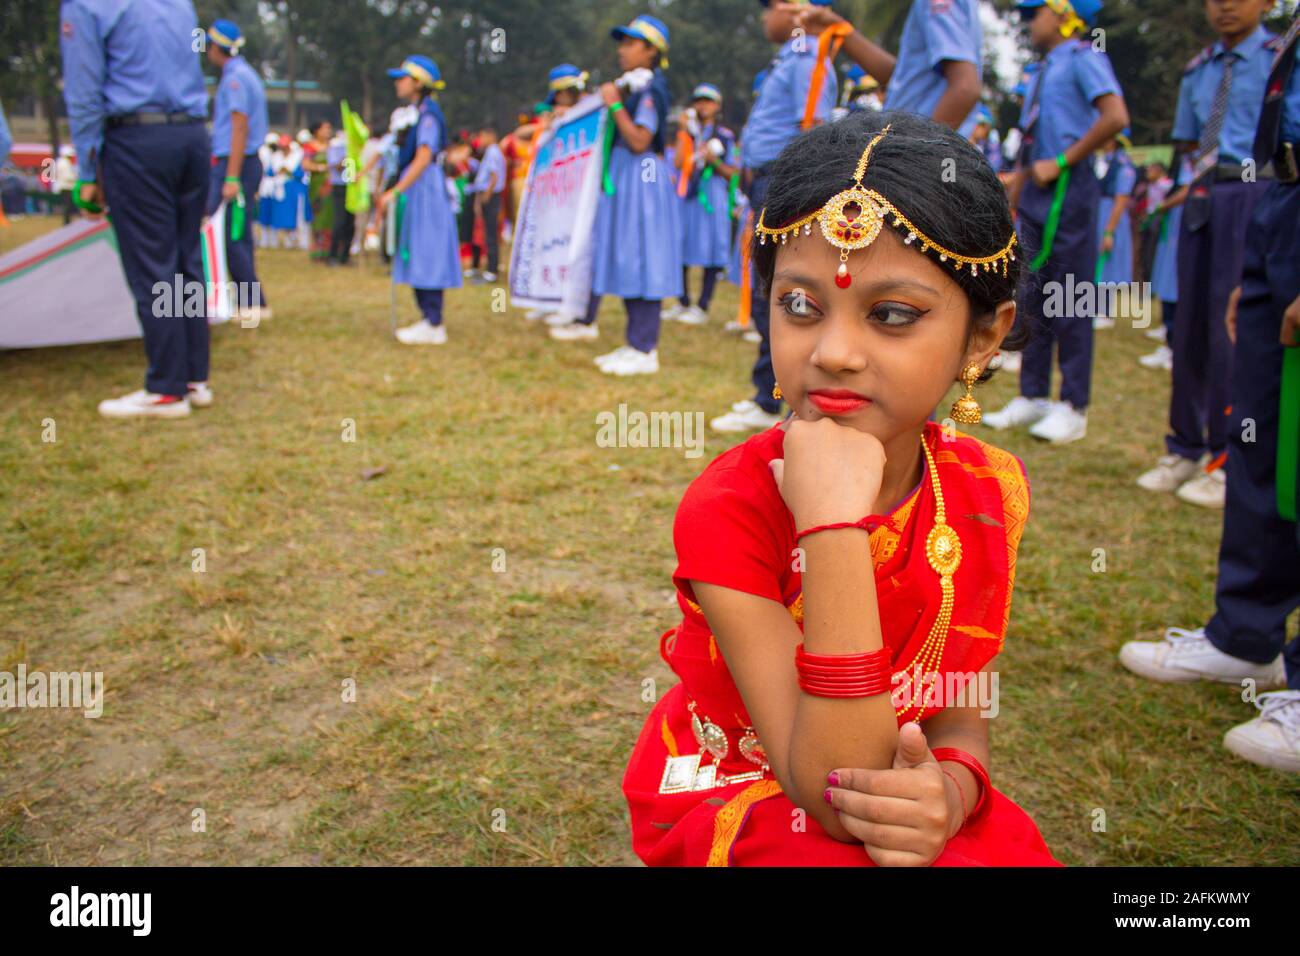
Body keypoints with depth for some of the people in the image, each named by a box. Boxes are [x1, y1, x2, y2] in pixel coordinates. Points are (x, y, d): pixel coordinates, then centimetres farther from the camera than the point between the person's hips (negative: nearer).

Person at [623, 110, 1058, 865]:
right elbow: (834, 796, -30)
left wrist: (951, 786, -26)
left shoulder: (985, 491, -10)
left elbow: (958, 712, -2)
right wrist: (835, 525, -39)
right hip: (734, 794, -4)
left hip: (894, 794, 4)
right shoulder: (731, 508, -25)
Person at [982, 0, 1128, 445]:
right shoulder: (1041, 72, 20)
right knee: (1032, 300, 10)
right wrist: (1007, 207, 17)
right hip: (1035, 193, 8)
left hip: (1068, 190, -8)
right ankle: (1032, 397, 17)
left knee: (1070, 302, -5)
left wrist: (1061, 162, -16)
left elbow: (1116, 116, -19)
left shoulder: (1083, 56, -4)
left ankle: (1073, 407, 1)